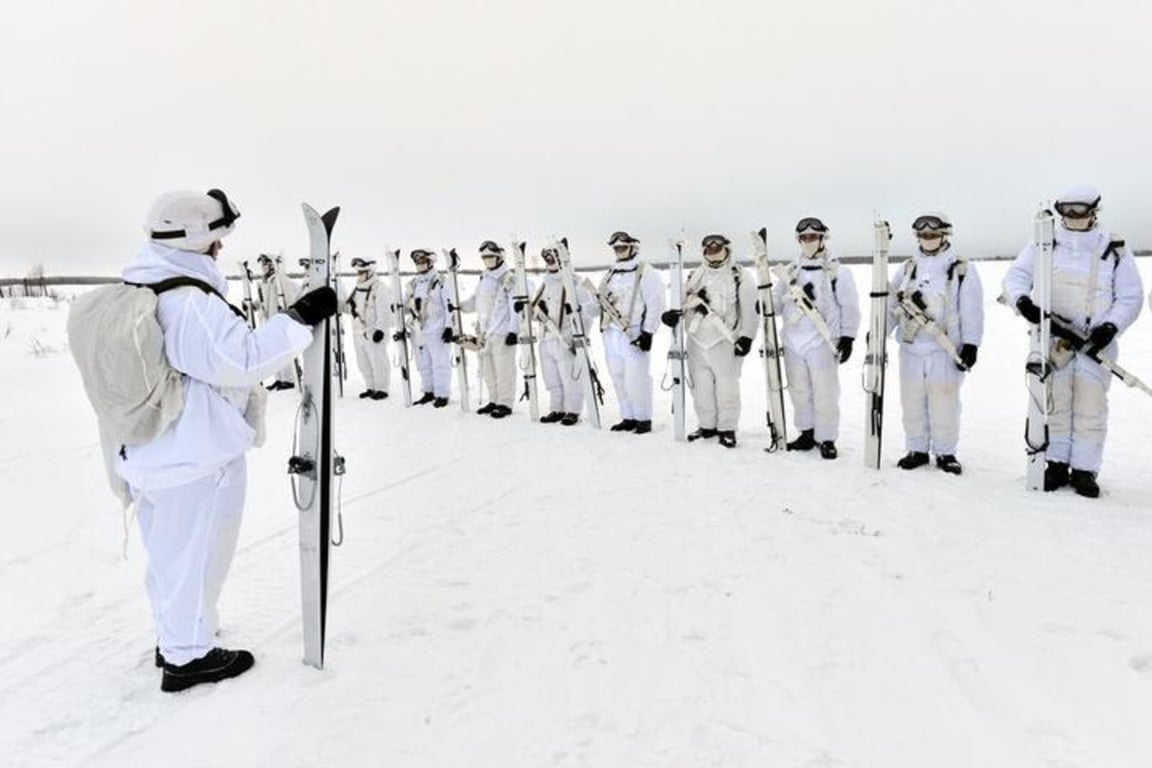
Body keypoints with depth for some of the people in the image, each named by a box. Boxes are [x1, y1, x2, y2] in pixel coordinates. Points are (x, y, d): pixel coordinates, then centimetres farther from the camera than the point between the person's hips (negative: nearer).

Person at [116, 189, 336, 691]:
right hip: (199, 458, -9)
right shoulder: (192, 305, -24)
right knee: (196, 555, 7)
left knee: (168, 552, 23)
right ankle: (189, 656, 22)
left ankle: (173, 637, 41)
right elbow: (245, 360, -30)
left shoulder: (134, 293, 7)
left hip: (147, 453, 9)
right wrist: (302, 317, -26)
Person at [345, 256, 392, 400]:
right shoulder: (357, 289, 15)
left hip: (374, 332, -8)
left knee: (378, 361, -3)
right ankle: (371, 387, 24)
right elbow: (351, 306, 28)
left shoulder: (379, 288, -11)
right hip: (359, 331, 9)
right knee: (363, 362, 12)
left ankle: (381, 389, 7)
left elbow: (384, 312, -16)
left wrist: (380, 329, -21)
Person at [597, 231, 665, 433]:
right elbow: (602, 299, 27)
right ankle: (628, 417, 18)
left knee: (636, 379, -9)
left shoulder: (645, 273, -6)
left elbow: (655, 304, -11)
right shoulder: (611, 275, 17)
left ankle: (644, 419, 3)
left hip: (633, 335, -7)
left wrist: (648, 332, -16)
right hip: (611, 335, 7)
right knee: (619, 379, 9)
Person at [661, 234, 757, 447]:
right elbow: (683, 299, 12)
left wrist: (746, 337, -11)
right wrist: (673, 312, -10)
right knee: (700, 385, 10)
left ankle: (727, 428, 10)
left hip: (725, 340, -5)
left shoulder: (740, 276, -2)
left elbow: (749, 308, -4)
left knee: (726, 387, -2)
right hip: (697, 339, 5)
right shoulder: (695, 275, 14)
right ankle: (707, 425, 23)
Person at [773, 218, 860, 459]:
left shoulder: (836, 272, -2)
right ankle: (807, 433, 24)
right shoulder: (790, 271, 12)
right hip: (793, 341, 5)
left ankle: (827, 438, 8)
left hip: (822, 342, -5)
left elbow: (849, 307, -2)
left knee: (825, 392, -3)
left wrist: (847, 336, -8)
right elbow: (777, 301, 17)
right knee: (799, 391, 11)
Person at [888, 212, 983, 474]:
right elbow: (892, 304, 15)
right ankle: (916, 449, 22)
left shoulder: (962, 269, -1)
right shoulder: (907, 268, 11)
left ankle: (945, 452, 15)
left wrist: (970, 345, -9)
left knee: (944, 403, 1)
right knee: (912, 402, 9)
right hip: (911, 347, 4)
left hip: (945, 349, -4)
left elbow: (972, 311, -4)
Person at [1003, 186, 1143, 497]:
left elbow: (1130, 297, 4)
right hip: (1051, 339, 1)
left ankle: (1084, 469, 10)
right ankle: (1057, 464, 16)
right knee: (1054, 403, 5)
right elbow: (1016, 277, -2)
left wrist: (1111, 326, -13)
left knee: (1091, 407, 1)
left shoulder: (1115, 250, 5)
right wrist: (1023, 301, -24)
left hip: (1095, 342, 0)